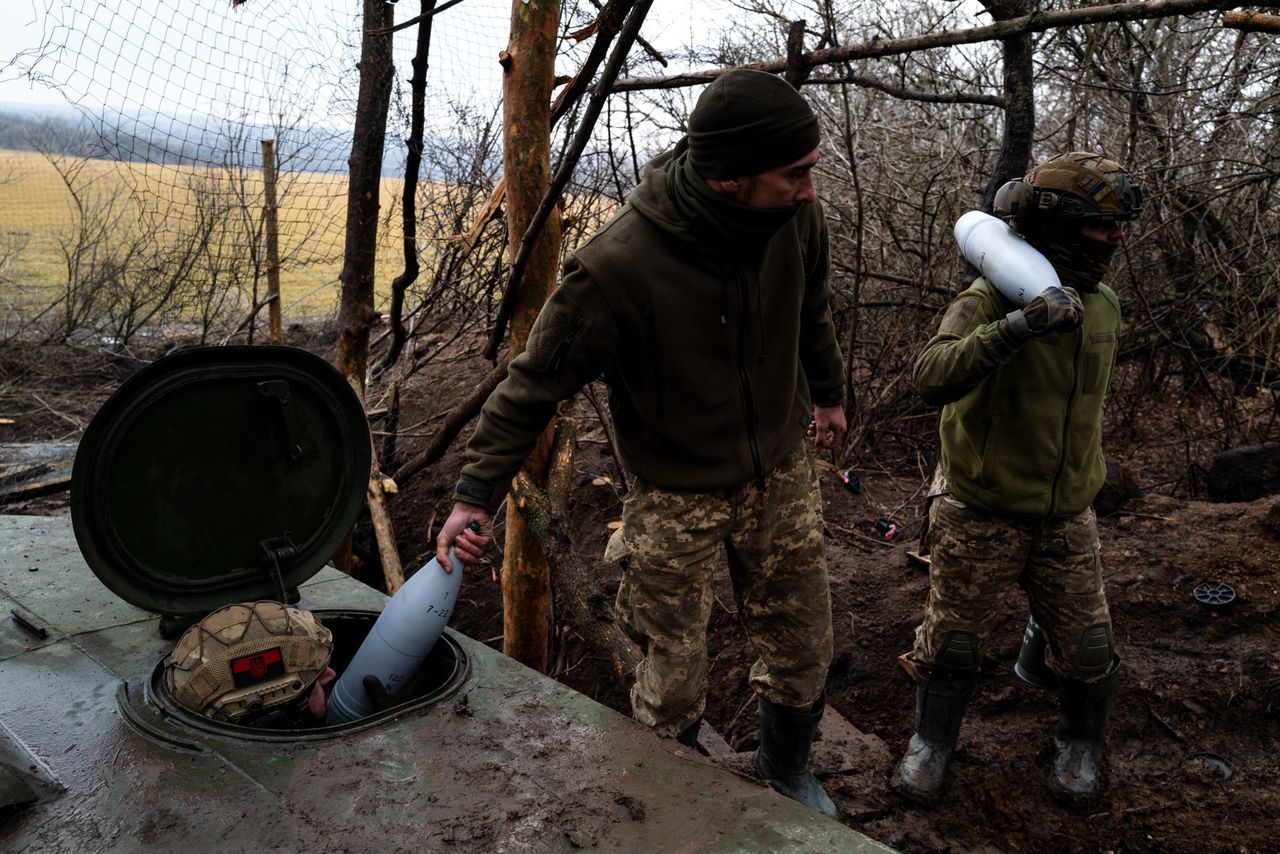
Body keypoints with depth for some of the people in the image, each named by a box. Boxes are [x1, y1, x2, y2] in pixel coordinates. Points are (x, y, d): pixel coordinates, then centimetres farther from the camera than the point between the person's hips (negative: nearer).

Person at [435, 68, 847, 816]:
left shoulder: (796, 215, -14)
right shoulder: (618, 268, -30)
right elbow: (538, 381, -17)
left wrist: (829, 392, 23)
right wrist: (477, 493, -17)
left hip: (783, 473, 5)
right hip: (678, 495, -4)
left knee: (803, 651, 17)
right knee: (673, 686, 7)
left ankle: (788, 772, 47)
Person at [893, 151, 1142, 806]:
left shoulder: (1102, 307, 3)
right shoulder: (990, 300, -19)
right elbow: (931, 377, -36)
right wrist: (1016, 326, -47)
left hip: (1067, 520, 5)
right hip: (981, 518, -5)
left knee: (1086, 650, 12)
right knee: (951, 642, 10)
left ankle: (1081, 745, 40)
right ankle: (931, 742, 33)